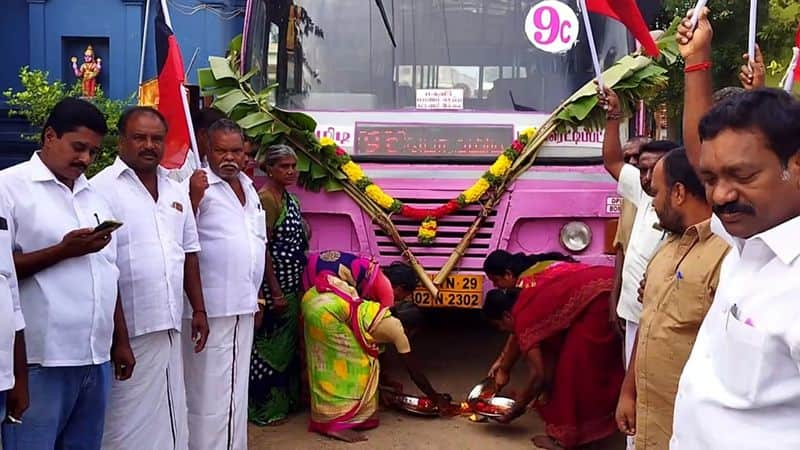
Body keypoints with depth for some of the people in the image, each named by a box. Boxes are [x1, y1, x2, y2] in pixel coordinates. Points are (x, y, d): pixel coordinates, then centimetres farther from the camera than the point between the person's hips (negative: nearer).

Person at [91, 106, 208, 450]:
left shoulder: (176, 191, 13)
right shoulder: (102, 188, -8)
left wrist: (198, 309, 15)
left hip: (169, 324, 6)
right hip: (126, 329, -6)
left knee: (170, 413, 15)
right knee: (129, 420, 4)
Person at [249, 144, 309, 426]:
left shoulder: (289, 198, 10)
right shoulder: (266, 199, -16)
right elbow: (262, 249, -20)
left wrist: (297, 287, 17)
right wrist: (276, 292, -21)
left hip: (292, 285, 9)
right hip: (275, 286, -9)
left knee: (288, 341, 17)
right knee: (271, 344, 0)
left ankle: (285, 399, 29)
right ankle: (264, 409, 10)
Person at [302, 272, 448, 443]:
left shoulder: (382, 318, 28)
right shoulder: (397, 330, 7)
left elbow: (374, 353, 41)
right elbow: (414, 371, 12)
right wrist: (436, 398, 23)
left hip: (314, 299, 9)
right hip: (328, 308, -9)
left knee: (326, 365, 20)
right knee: (352, 365, 2)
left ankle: (324, 418, 27)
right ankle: (337, 424, -1)